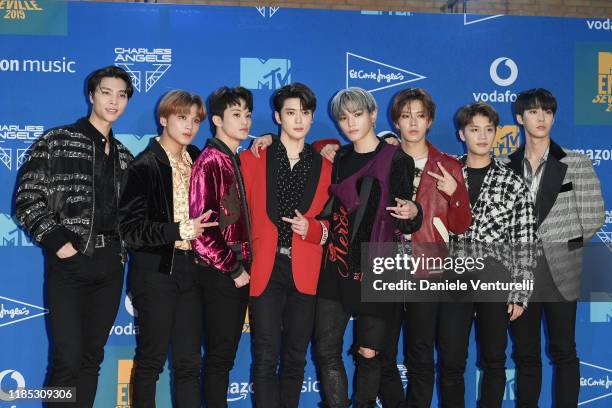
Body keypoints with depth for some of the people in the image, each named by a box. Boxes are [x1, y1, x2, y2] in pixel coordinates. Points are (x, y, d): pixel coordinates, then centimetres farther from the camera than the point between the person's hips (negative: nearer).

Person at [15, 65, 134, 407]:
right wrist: (56, 241, -12)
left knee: (92, 357, 9)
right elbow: (27, 200, -5)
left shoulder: (124, 156, 15)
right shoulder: (57, 143, -1)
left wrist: (123, 245, 6)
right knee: (68, 360, -9)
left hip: (110, 265, 5)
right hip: (70, 262, -5)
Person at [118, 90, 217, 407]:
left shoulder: (197, 160, 9)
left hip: (190, 270, 6)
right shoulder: (145, 166, -8)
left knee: (189, 362, 8)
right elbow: (131, 230, -13)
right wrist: (182, 230, -18)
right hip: (156, 271, -5)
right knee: (151, 358, 4)